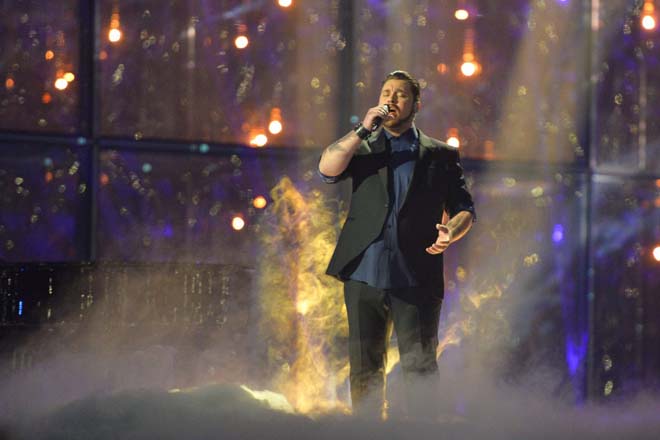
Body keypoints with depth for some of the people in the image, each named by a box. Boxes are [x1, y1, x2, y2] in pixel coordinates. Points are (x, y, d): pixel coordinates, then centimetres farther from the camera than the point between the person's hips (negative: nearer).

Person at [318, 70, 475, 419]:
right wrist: (364, 129, -9)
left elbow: (464, 209, 11)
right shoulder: (361, 147, 15)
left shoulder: (441, 154, 13)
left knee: (420, 370, -4)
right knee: (364, 370, 4)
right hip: (365, 273, 2)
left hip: (417, 278, -1)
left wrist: (451, 232, -11)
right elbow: (327, 169, -4)